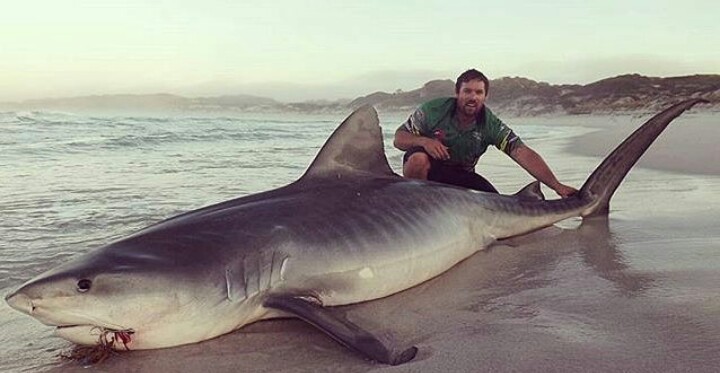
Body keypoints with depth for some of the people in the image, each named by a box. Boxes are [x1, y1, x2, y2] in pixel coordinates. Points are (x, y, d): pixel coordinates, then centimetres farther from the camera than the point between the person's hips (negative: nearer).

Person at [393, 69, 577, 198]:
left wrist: (556, 186, -37)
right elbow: (399, 139, -11)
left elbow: (522, 153, -26)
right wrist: (423, 141, -33)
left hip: (461, 175, 3)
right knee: (419, 158, -38)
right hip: (429, 167, -3)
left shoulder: (491, 125, -15)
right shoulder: (433, 110, -18)